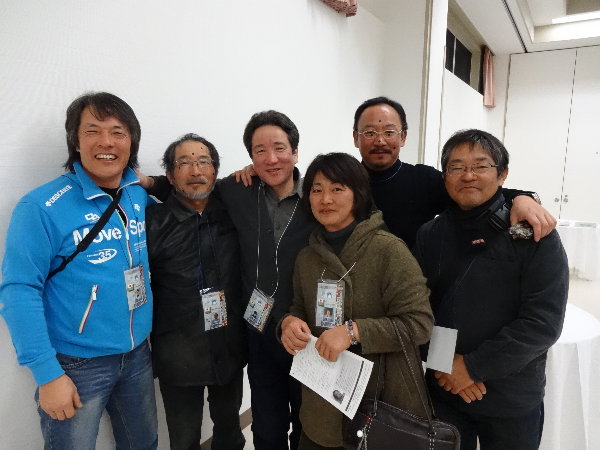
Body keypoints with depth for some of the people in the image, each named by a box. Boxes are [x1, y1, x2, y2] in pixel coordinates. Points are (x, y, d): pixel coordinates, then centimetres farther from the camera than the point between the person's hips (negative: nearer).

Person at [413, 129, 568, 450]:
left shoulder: (535, 236, -9)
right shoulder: (429, 235, 0)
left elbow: (543, 322, -15)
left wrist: (472, 367, -17)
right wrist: (443, 363, -12)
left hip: (512, 400, -2)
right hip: (442, 392, 2)